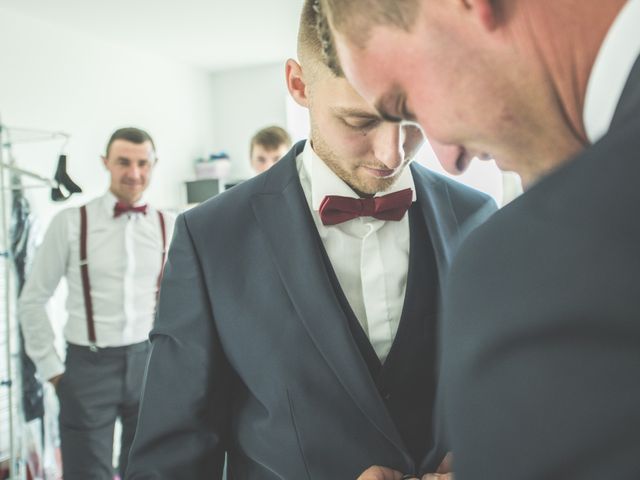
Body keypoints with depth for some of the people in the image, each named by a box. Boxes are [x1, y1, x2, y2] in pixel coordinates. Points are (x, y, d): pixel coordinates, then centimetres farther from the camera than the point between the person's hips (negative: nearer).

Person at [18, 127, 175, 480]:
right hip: (88, 365, -2)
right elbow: (32, 301, -1)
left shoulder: (167, 227, 0)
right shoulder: (71, 222, -8)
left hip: (149, 361, 3)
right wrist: (51, 368, -2)